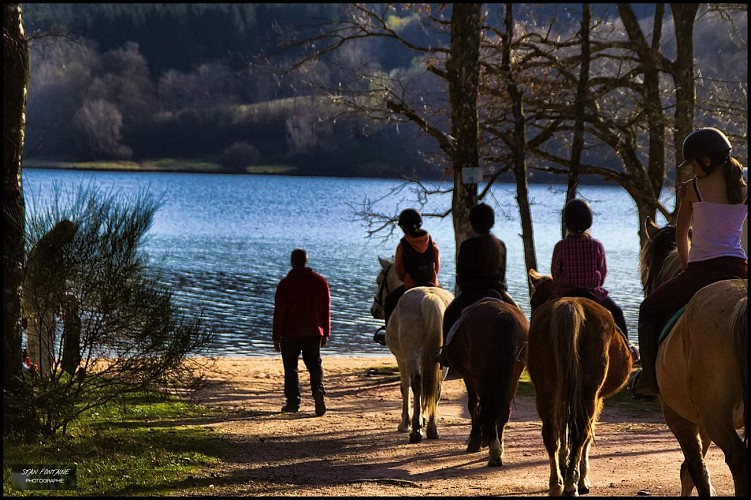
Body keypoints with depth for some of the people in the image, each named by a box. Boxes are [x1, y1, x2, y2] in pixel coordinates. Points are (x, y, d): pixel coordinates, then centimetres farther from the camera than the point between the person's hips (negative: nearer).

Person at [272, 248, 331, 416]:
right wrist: (326, 333, 14)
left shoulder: (285, 283, -6)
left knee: (290, 367, 7)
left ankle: (293, 402, 4)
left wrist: (277, 336, 0)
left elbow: (279, 312, -5)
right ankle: (318, 391, -18)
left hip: (290, 333, -2)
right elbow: (326, 309, 7)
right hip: (314, 332, 2)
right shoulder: (320, 281, 4)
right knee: (315, 365, 8)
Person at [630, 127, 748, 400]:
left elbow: (681, 236, 8)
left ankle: (649, 379, 11)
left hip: (700, 274, -3)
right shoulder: (744, 189, 5)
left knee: (649, 310, 19)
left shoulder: (693, 188, -2)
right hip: (738, 272, 3)